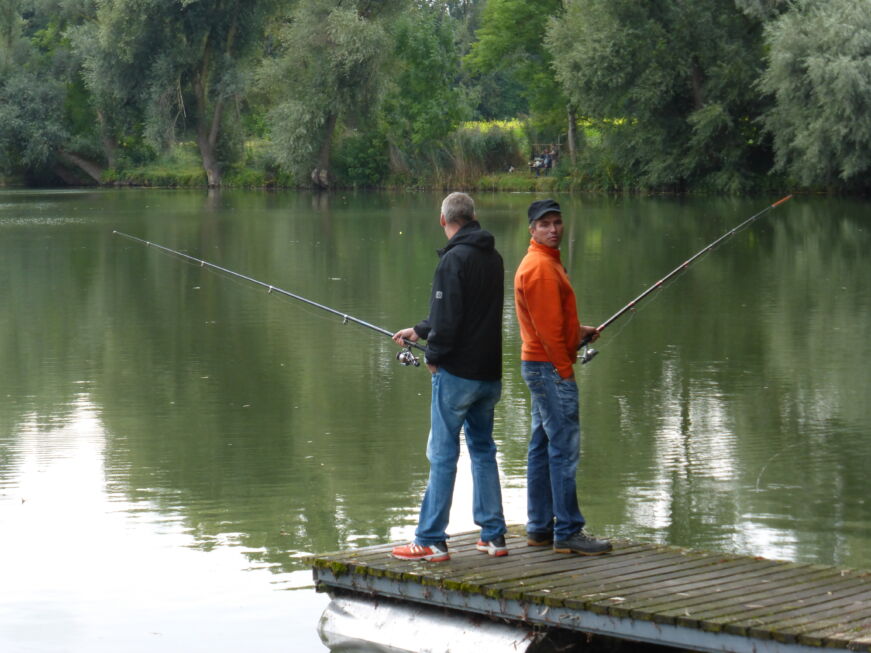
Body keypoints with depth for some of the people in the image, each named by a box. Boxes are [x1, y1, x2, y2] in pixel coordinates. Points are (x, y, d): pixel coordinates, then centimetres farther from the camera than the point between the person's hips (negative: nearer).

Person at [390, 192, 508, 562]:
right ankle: (493, 535, 17)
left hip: (457, 373, -8)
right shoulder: (493, 258, 12)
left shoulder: (454, 259, -14)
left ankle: (431, 541, 1)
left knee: (442, 455, -3)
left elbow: (448, 318, -21)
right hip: (490, 374, 8)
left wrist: (433, 355, -5)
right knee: (483, 450, 16)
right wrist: (419, 331, 27)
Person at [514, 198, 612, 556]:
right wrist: (564, 369, -16)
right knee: (564, 449, -10)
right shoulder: (541, 267, -16)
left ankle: (539, 528, 18)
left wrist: (578, 330, 16)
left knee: (542, 447, 13)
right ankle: (568, 532, -9)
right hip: (550, 366, -11)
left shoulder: (546, 262, 17)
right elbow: (546, 327, -19)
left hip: (539, 366, 11)